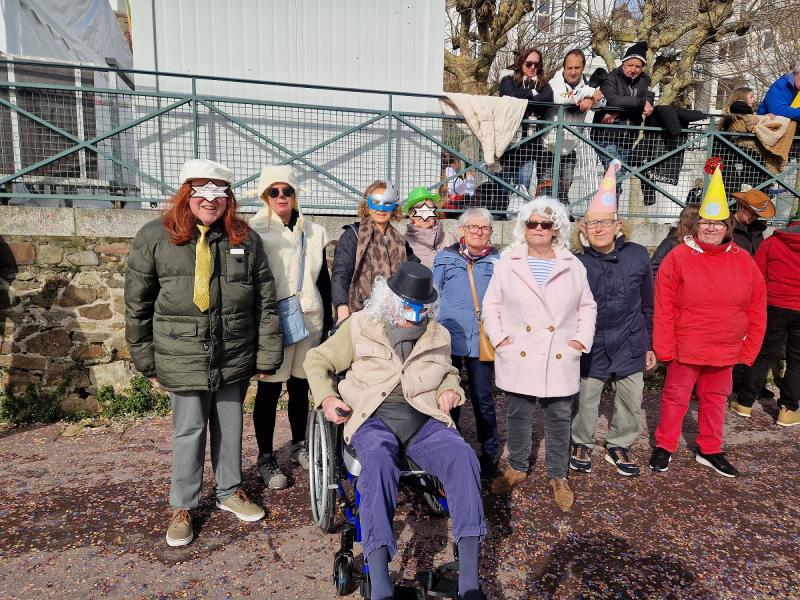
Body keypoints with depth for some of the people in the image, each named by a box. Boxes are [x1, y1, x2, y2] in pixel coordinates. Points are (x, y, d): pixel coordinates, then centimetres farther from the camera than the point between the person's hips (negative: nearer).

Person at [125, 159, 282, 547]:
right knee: (189, 430, 7)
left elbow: (265, 302, 2)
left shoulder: (246, 239, 2)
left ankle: (230, 492, 36)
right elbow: (137, 303, 1)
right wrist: (147, 361, 2)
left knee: (230, 425, 15)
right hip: (183, 358, -2)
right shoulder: (155, 237, -4)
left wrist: (267, 357, 0)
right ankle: (182, 507, 28)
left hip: (235, 357, 2)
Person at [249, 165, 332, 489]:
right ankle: (265, 458, 17)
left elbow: (323, 280, 14)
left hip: (309, 320, 4)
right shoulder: (254, 231, -3)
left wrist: (328, 322, 12)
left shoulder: (314, 232, 10)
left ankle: (299, 445, 31)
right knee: (269, 389, 3)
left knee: (301, 386, 13)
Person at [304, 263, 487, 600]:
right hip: (374, 419, -2)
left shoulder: (439, 336, 18)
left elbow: (448, 373, 36)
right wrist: (326, 399, -2)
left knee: (464, 458, -28)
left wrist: (450, 390, 11)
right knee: (378, 462, -38)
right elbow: (317, 361, 15)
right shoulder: (360, 326, 8)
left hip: (425, 420, 3)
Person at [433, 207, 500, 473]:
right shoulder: (445, 258, 4)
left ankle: (489, 451, 24)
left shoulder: (498, 261, 3)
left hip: (482, 340, -1)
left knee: (483, 398, 7)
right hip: (449, 339, 1)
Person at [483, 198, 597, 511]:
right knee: (517, 414, 12)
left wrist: (581, 340, -1)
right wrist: (500, 339, -7)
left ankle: (558, 476, 27)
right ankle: (517, 467, 32)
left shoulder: (573, 266, 5)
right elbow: (491, 305, 3)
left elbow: (587, 307, 10)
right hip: (518, 358, 0)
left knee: (559, 417, 9)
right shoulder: (507, 264, 1)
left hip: (560, 359, 1)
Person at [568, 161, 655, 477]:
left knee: (632, 401, 12)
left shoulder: (637, 255, -5)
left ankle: (619, 445, 35)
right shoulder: (577, 262, -9)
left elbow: (647, 304, 4)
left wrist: (649, 344, 8)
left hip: (630, 344, 2)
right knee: (585, 400, 9)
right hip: (591, 346, -2)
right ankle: (582, 444, 34)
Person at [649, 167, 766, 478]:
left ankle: (709, 450, 36)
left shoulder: (744, 261, 0)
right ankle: (664, 447, 26)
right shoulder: (679, 257, -10)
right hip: (685, 349, -3)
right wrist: (665, 348, -12)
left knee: (715, 399, 18)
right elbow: (663, 308, -11)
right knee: (675, 397, 10)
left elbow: (756, 310, 5)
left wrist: (749, 349, 3)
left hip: (725, 351, 4)